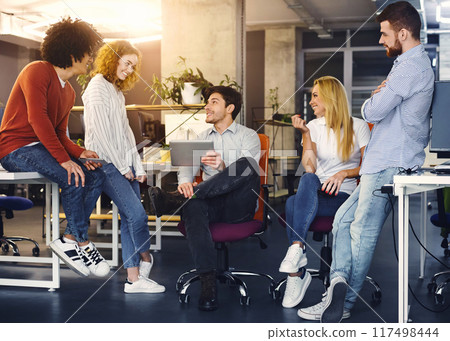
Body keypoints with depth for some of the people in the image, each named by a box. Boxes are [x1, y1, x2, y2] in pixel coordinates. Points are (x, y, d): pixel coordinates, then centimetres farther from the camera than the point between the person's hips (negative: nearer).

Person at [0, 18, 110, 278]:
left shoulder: (69, 92, 18)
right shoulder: (38, 71, -10)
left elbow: (60, 134, 13)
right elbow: (37, 119, -22)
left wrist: (81, 153, -9)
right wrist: (64, 159, -28)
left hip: (45, 147, 9)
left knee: (97, 175, -8)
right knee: (74, 178, -28)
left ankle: (69, 239, -10)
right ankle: (82, 243, -12)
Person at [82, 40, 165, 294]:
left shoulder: (117, 90, 22)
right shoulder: (98, 87, -6)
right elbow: (101, 132, -14)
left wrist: (137, 166, 9)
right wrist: (122, 167, -11)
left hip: (124, 163, 9)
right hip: (106, 163, -9)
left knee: (130, 218, 2)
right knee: (137, 214, -13)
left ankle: (134, 278, 5)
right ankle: (145, 259, 11)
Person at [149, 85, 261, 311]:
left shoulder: (248, 136, 10)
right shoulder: (202, 138, 23)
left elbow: (246, 168, -8)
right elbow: (188, 165, 7)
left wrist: (223, 167, -30)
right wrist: (185, 182, -18)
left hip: (238, 206, -2)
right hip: (212, 205, 3)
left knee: (248, 164, -33)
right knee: (192, 204, -35)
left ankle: (174, 200, -36)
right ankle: (208, 281, -40)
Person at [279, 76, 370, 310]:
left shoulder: (358, 127, 6)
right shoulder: (313, 126, 12)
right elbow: (310, 168, -1)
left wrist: (344, 173, -16)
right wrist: (305, 134, -7)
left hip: (343, 195, -3)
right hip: (315, 193, 3)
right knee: (308, 179, -37)